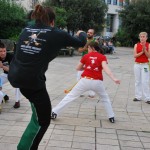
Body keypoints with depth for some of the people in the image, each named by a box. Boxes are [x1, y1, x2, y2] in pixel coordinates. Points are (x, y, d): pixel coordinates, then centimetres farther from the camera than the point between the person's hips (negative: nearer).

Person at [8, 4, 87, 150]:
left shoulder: (26, 30, 10)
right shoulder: (56, 34, -3)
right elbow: (81, 42, 10)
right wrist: (81, 33, 33)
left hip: (15, 76, 6)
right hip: (32, 80, -6)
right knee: (43, 121, 10)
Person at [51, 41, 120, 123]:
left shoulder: (86, 56, 8)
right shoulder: (102, 57, 3)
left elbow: (78, 68, 17)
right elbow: (105, 68, -15)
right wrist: (114, 78, -25)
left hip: (85, 80, 0)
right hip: (97, 82, 0)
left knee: (70, 96, 9)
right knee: (105, 98, 25)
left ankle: (54, 112, 10)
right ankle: (111, 117, 23)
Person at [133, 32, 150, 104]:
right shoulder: (136, 45, 3)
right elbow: (135, 55, -5)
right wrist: (141, 52, -18)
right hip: (137, 65, 3)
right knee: (137, 81, 7)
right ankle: (138, 96, 15)